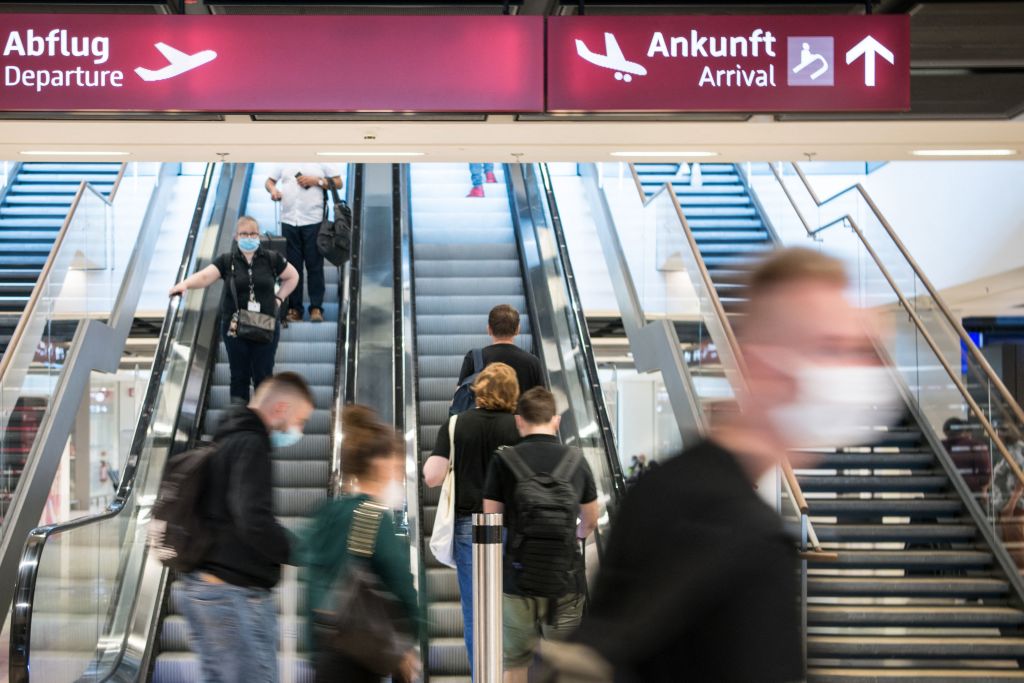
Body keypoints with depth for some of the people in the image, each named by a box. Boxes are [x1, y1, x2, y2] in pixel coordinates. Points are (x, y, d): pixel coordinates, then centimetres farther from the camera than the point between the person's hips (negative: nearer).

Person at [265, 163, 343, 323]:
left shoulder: (321, 161, 7)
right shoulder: (284, 163, 15)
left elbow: (338, 182, 6)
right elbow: (269, 181, 20)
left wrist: (316, 181, -8)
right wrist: (273, 190, -3)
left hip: (313, 221, -3)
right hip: (288, 220, 3)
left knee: (315, 266, -3)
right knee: (292, 267, 3)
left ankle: (316, 308, 1)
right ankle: (294, 308, 8)